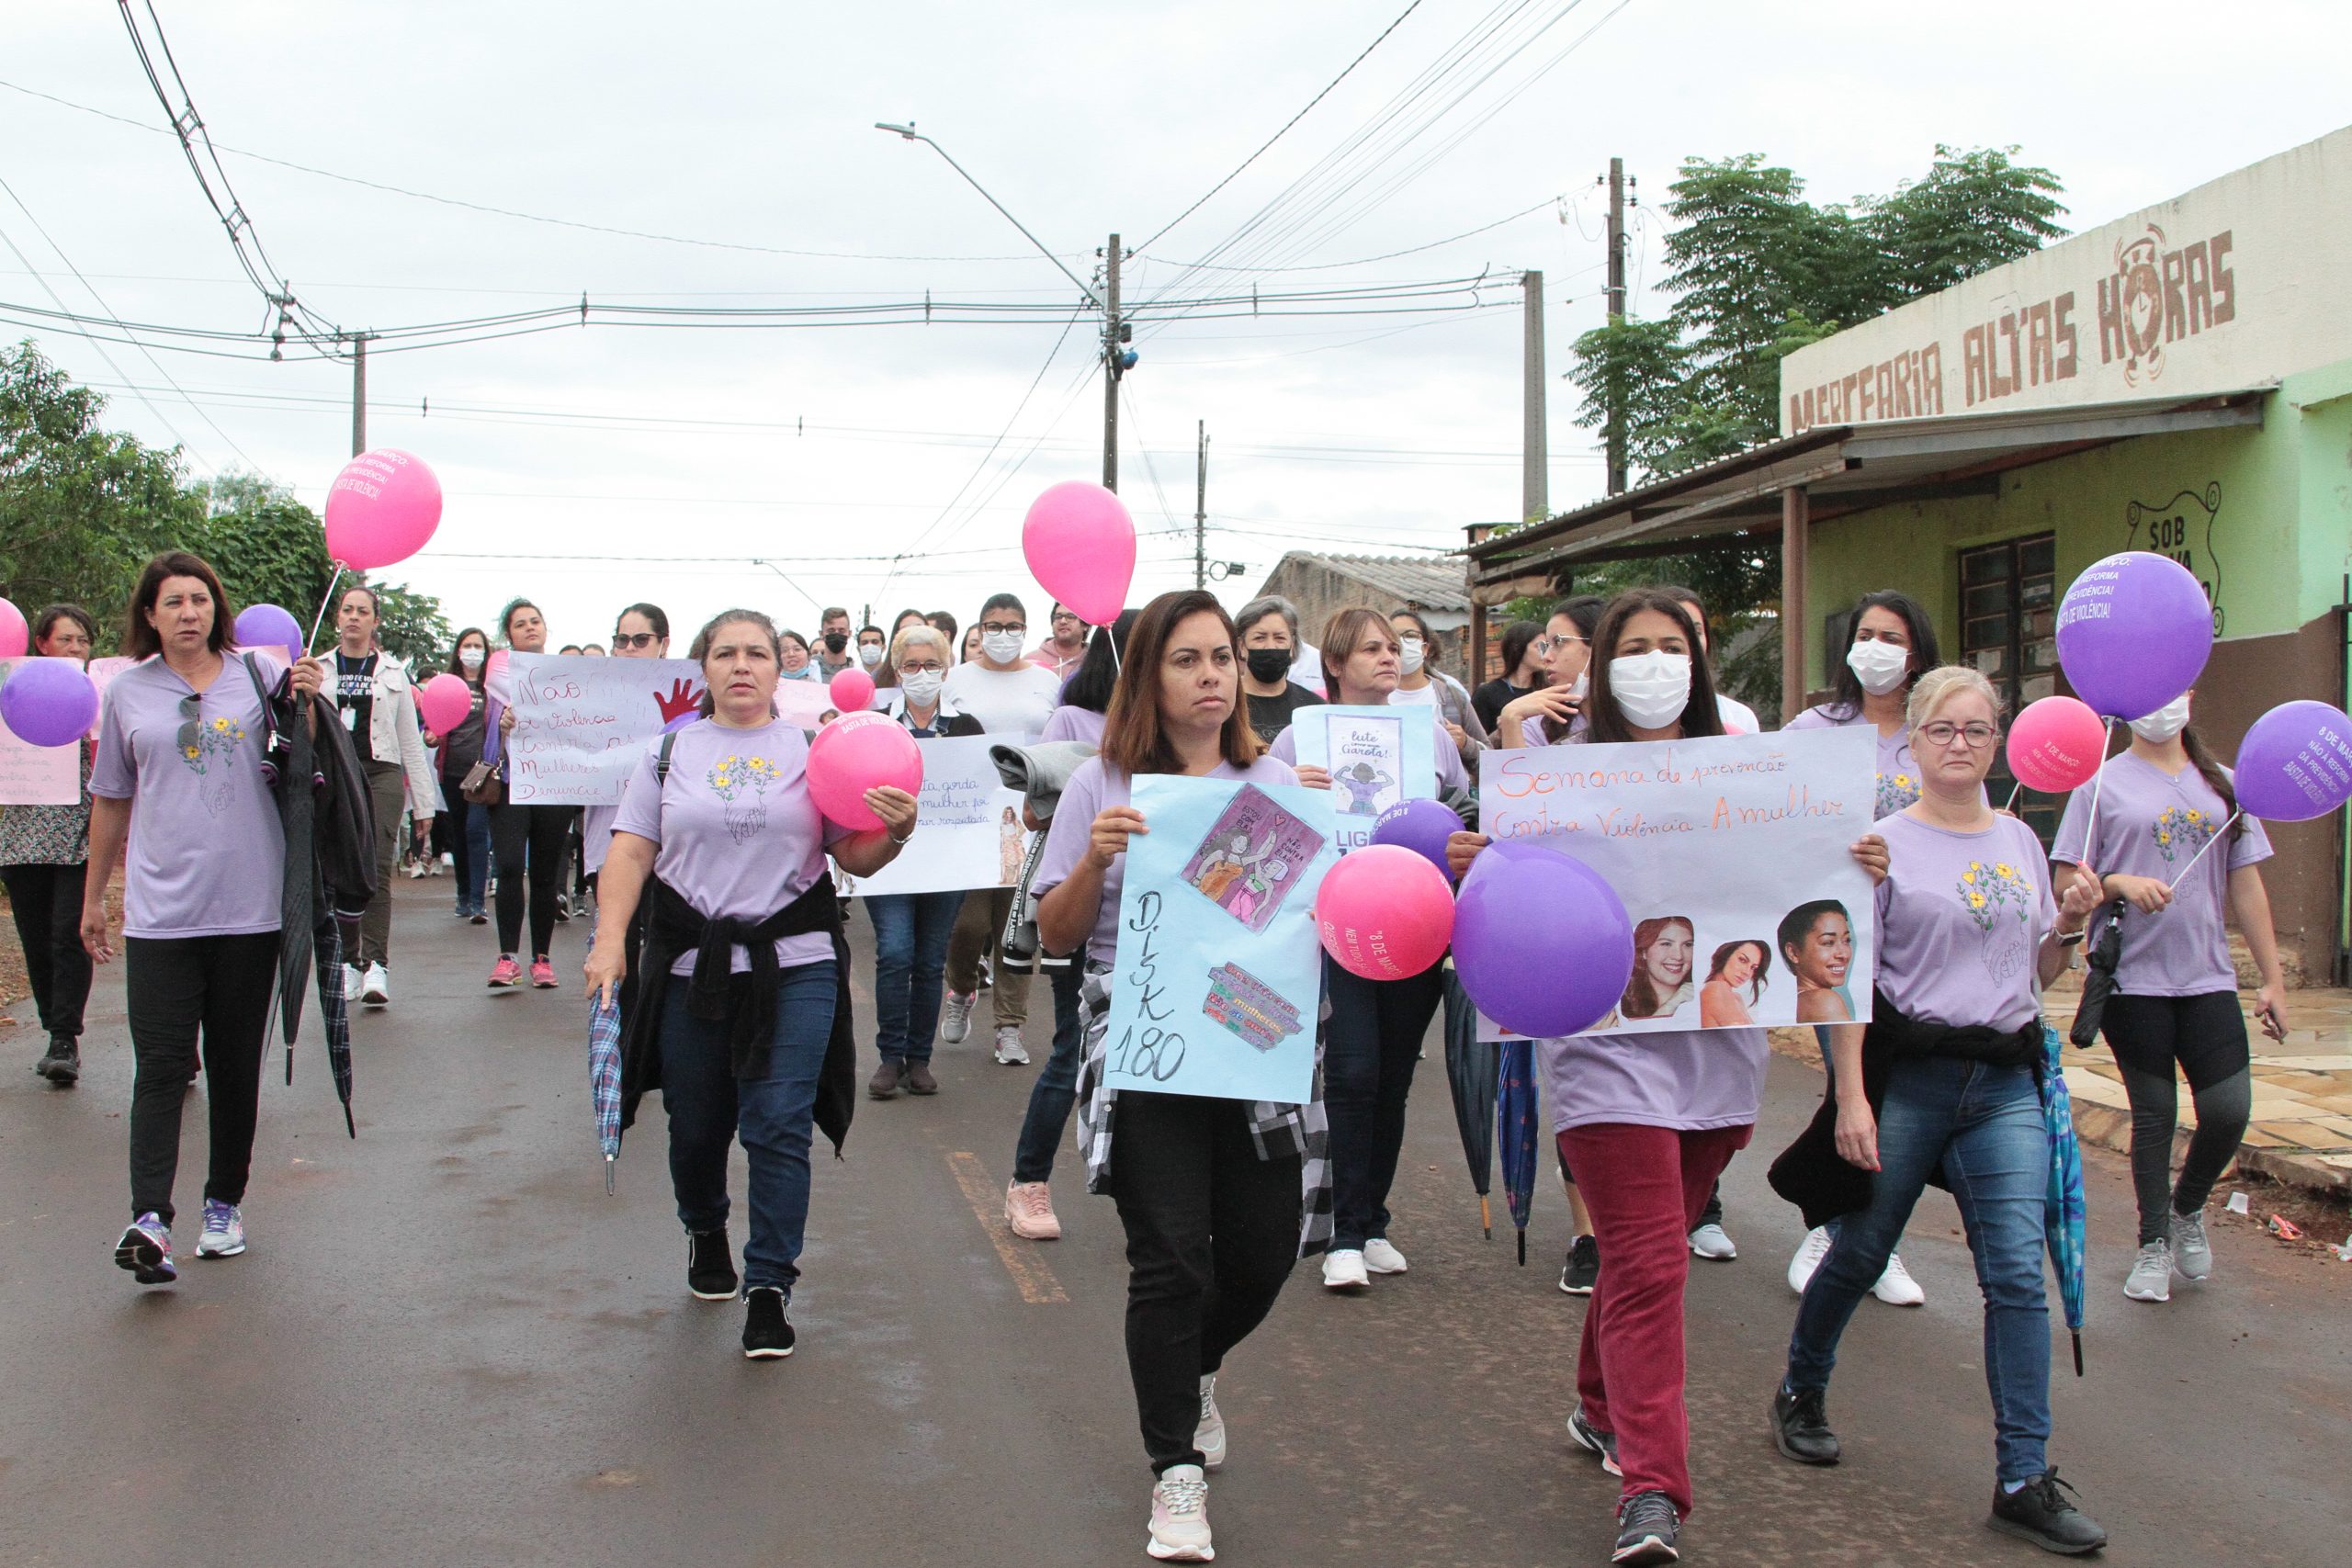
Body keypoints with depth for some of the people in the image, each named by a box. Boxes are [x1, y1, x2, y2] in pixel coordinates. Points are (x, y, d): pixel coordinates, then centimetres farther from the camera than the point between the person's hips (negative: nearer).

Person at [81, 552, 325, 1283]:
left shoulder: (258, 674, 3)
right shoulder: (128, 693, 7)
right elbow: (111, 802, 15)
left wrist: (308, 702, -11)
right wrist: (93, 897, 18)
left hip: (248, 906, 0)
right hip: (160, 910, 0)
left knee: (236, 1064, 9)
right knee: (160, 1067, -8)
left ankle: (225, 1202, 21)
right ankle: (149, 1217, -14)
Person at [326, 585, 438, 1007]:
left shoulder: (392, 673, 11)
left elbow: (411, 741, 11)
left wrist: (423, 802, 8)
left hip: (381, 775, -1)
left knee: (377, 872, -12)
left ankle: (376, 964, -17)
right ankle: (349, 961, 9)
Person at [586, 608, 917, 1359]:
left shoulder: (814, 751, 5)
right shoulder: (670, 752, 9)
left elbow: (856, 858, 3)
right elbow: (631, 851, 4)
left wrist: (896, 832, -17)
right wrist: (609, 940, -7)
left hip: (794, 964, -2)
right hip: (690, 964, 2)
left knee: (778, 1126, -7)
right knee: (696, 1124, 13)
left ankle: (770, 1283, 3)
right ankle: (705, 1230, 42)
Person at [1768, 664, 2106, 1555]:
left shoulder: (2020, 842, 12)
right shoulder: (1884, 844, -4)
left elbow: (2036, 975, 19)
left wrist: (2070, 925, 0)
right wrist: (1850, 1098, -14)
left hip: (2007, 1084, 4)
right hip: (1909, 1077, -4)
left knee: (2018, 1274, -4)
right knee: (1860, 1255, 9)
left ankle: (2024, 1481, 0)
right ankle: (1801, 1393, 35)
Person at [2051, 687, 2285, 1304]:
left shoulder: (2222, 785, 12)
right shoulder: (2104, 785, 2)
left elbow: (2246, 886, 11)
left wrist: (2273, 978, 8)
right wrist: (2121, 884, -20)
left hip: (2208, 978, 3)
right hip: (2132, 979, -3)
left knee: (2228, 1110, -5)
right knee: (2153, 1114, 2)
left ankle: (2188, 1207, 23)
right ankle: (2153, 1243, 19)